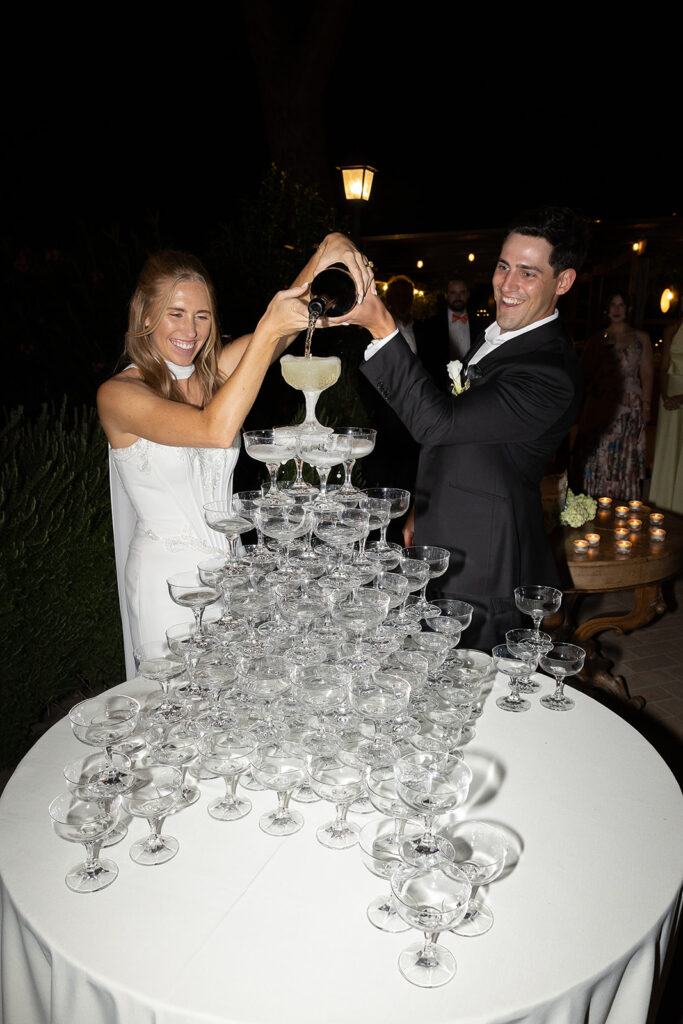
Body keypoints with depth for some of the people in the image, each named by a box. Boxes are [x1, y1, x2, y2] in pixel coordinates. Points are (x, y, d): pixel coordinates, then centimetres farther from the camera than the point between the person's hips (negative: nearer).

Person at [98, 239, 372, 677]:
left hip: (229, 568, 5)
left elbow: (292, 311, -12)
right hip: (169, 578, -5)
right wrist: (269, 329, -34)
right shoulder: (118, 394, -16)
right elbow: (216, 430, -33)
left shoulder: (214, 371, 0)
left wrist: (330, 251, -30)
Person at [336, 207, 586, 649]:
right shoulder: (496, 337, 9)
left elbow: (436, 422, -31)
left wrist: (383, 329, -33)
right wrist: (423, 513, 20)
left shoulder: (551, 372, -23)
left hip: (481, 569, -9)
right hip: (440, 548, 9)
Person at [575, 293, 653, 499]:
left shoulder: (640, 338, 9)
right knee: (597, 457, -1)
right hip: (599, 406, 1)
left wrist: (646, 404, -4)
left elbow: (646, 374, 4)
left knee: (625, 457, -2)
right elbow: (585, 373, 15)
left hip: (629, 407, -1)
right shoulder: (597, 340, 13)